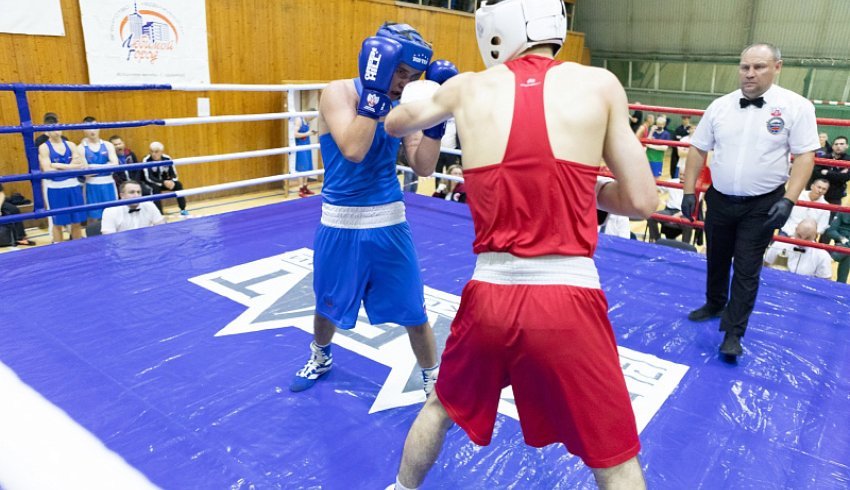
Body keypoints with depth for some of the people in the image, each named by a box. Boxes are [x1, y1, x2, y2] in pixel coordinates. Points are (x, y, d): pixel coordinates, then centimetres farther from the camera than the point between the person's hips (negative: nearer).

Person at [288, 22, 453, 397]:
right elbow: (353, 151, -27)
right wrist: (375, 90, -28)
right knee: (328, 306, 19)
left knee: (414, 314, 6)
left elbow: (424, 168, -6)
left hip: (388, 224, 2)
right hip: (340, 225, -2)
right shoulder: (338, 93, -11)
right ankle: (320, 358, 50)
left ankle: (433, 380, 29)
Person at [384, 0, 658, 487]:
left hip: (489, 295, 2)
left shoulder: (467, 88, 5)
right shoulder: (600, 84, 1)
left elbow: (395, 123, 25)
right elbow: (641, 202, 2)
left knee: (443, 406, 30)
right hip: (569, 299, -1)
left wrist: (428, 91, 46)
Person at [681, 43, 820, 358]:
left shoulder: (796, 106, -7)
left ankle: (733, 333, 12)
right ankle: (714, 305, 42)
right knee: (716, 260, 19)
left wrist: (788, 200, -18)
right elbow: (698, 150, 5)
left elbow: (805, 155, -9)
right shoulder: (720, 106, 1)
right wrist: (689, 191, 1)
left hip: (762, 205, -3)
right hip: (719, 200, 3)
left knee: (746, 270, 1)